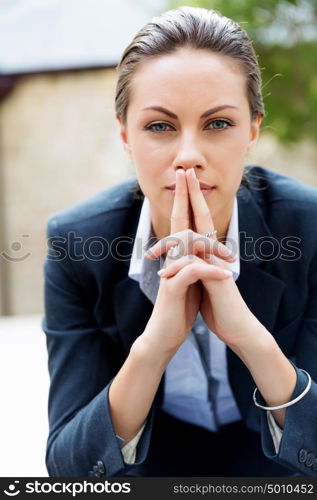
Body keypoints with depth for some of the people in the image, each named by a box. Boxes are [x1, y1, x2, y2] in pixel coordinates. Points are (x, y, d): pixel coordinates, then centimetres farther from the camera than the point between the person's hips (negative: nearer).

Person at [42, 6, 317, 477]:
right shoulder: (76, 244, -17)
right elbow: (68, 467, -18)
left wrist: (251, 336, -34)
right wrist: (153, 344, -34)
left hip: (275, 472, 0)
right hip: (147, 469, 0)